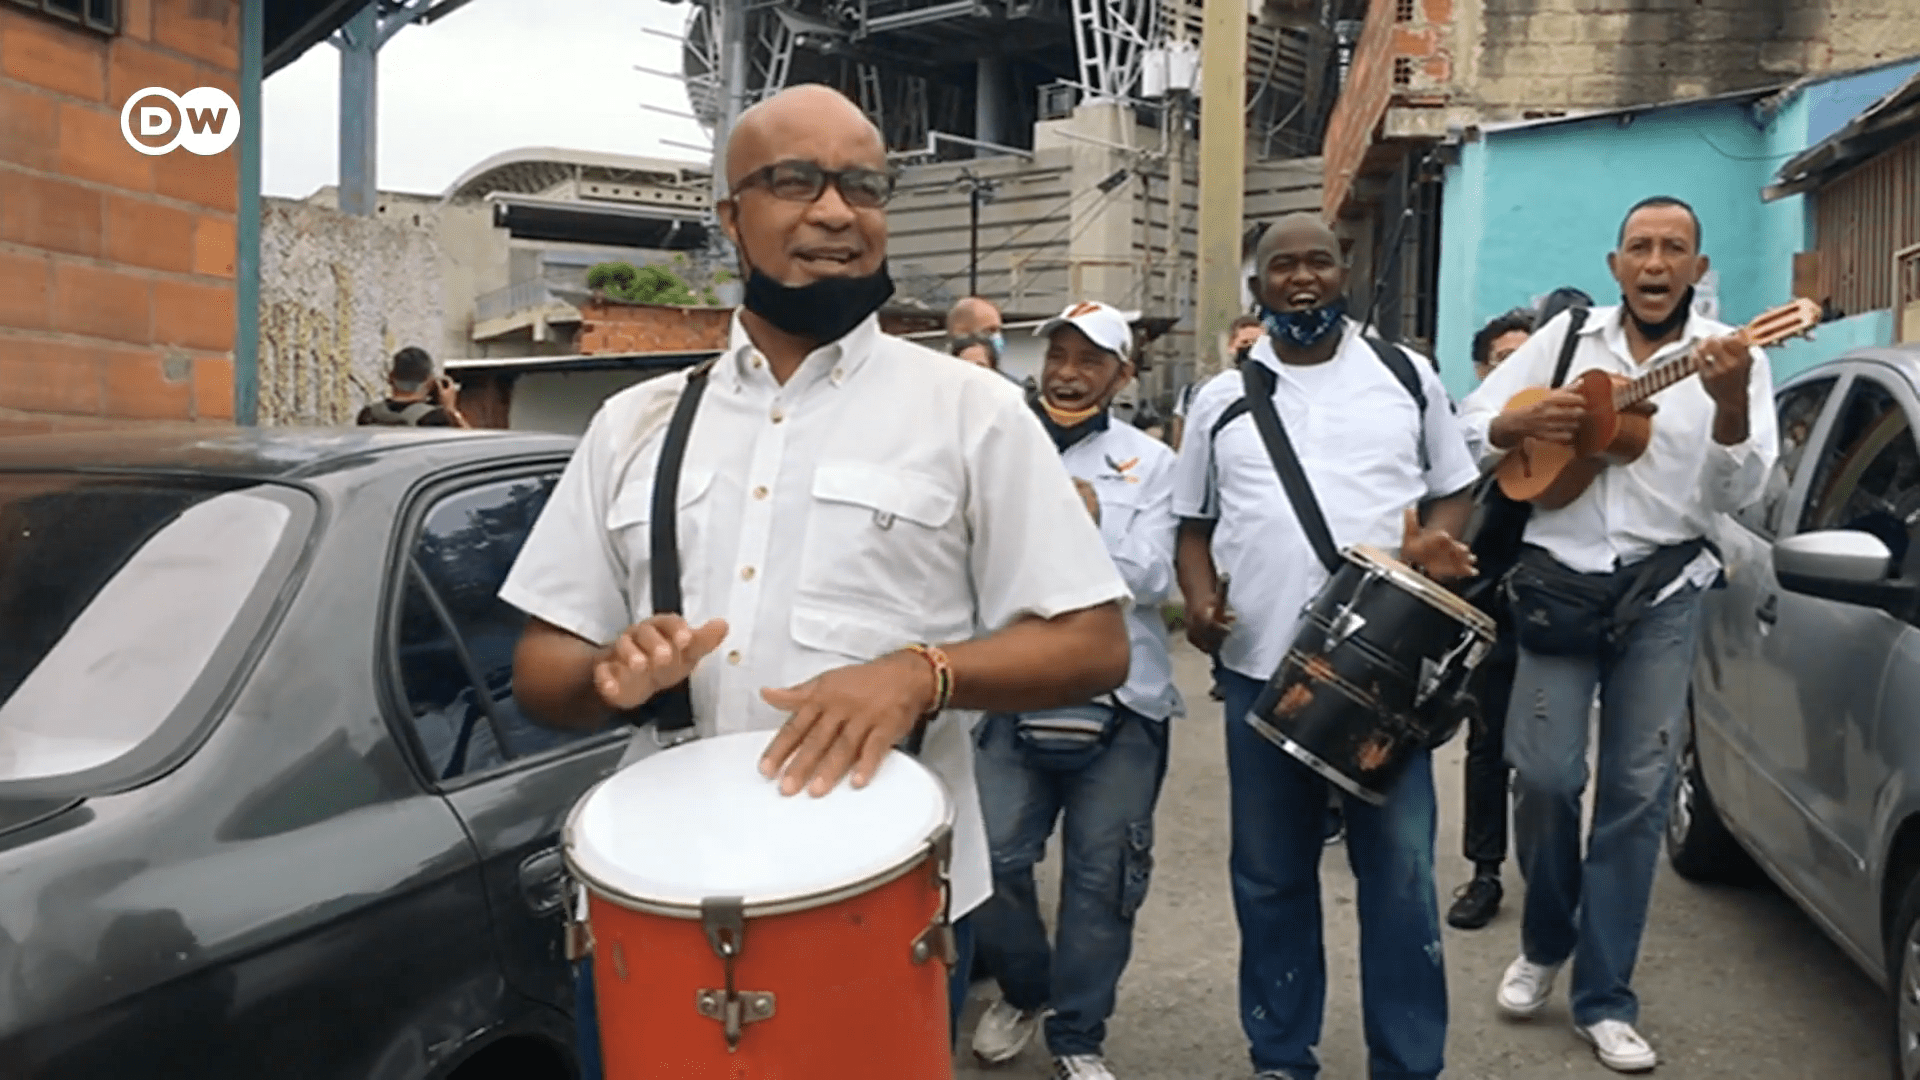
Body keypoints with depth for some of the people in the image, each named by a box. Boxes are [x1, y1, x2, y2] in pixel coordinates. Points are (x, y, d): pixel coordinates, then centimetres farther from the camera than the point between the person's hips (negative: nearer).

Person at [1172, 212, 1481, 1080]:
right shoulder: (1222, 399, 9)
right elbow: (1194, 523, 14)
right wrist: (1199, 601, -5)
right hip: (1260, 666, 2)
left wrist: (1438, 540, -9)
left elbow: (1453, 489, 13)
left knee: (1399, 872, 3)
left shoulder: (1407, 378, 7)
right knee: (1269, 874, 11)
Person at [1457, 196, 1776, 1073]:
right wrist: (1523, 421, -13)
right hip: (1559, 579, 0)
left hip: (1663, 589, 0)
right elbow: (1468, 424, 8)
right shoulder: (1566, 336, 5)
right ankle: (1543, 943, 24)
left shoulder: (1731, 357, 1)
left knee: (1638, 790, 2)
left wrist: (1729, 404, -26)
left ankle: (1604, 999, 14)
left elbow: (1735, 493, -9)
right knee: (1544, 774, -3)